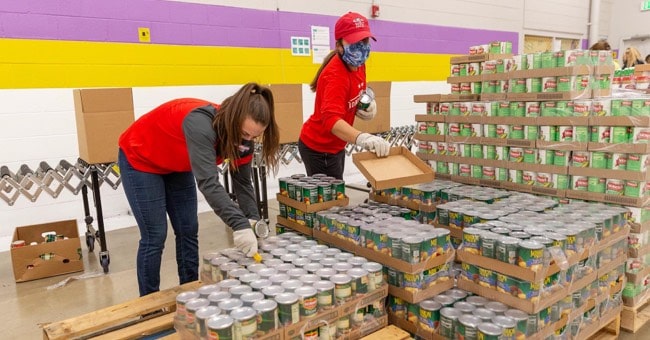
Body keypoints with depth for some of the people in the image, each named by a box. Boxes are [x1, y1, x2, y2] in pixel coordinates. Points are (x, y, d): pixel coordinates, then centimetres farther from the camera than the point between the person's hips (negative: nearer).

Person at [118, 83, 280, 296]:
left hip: (176, 165, 7)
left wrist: (253, 221, -26)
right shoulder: (201, 124, -41)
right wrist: (240, 225, -55)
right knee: (155, 236, -5)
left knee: (188, 231, 6)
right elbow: (208, 183, -49)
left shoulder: (243, 137, -18)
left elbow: (243, 183, -12)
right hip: (140, 160, -7)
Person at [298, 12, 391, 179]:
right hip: (319, 148, -9)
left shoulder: (358, 64, -2)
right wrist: (363, 138, -60)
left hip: (336, 145, 9)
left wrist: (367, 103, -7)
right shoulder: (335, 75, -29)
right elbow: (331, 119, -43)